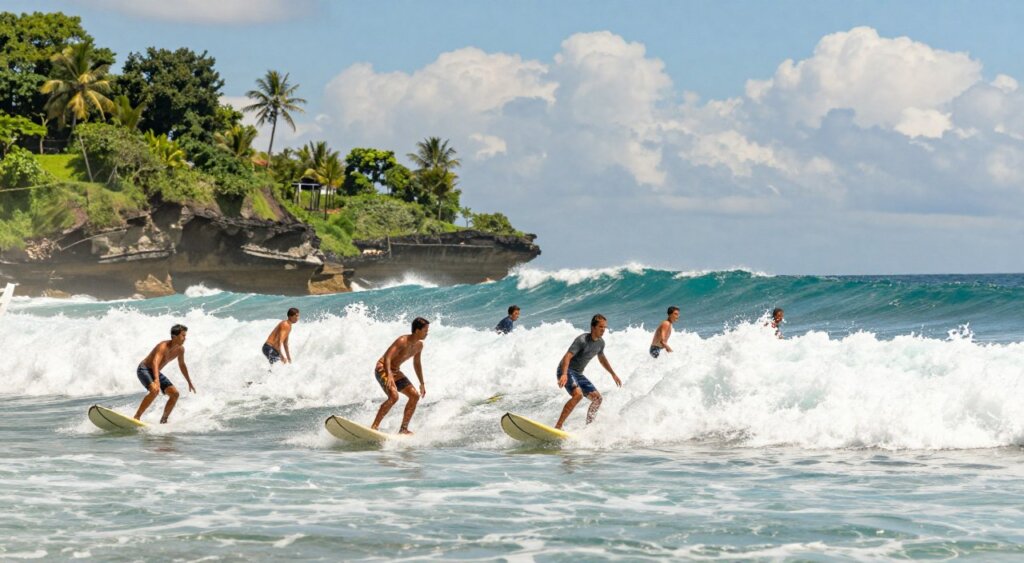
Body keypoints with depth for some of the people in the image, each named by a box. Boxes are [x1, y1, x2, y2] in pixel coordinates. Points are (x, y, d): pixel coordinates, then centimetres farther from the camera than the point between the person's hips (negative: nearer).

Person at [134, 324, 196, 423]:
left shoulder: (180, 349, -3)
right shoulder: (164, 346, -28)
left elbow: (182, 365, 16)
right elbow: (155, 362, -44)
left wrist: (189, 382, 22)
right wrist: (156, 380, -59)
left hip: (155, 372, 8)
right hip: (144, 369, -8)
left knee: (175, 394, -3)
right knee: (155, 390, -33)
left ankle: (163, 420, 6)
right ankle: (137, 417, -29)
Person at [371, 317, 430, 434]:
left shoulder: (419, 345, 2)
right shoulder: (402, 341, -24)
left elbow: (416, 363, 19)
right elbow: (387, 357, -33)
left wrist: (422, 383, 22)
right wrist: (389, 376, -47)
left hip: (395, 371, 9)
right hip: (383, 369, -9)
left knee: (415, 396, -1)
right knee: (394, 396, -29)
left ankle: (403, 429, 2)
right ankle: (374, 427, -28)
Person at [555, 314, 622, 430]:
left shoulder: (600, 343, 6)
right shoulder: (582, 340, -20)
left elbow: (602, 358, 27)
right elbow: (567, 356, -29)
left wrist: (613, 374, 33)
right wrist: (564, 375, -43)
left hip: (578, 374, 9)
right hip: (566, 371, -9)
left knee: (597, 398, 4)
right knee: (578, 394, -32)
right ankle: (558, 426, -33)